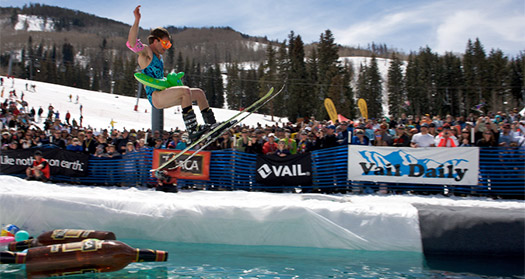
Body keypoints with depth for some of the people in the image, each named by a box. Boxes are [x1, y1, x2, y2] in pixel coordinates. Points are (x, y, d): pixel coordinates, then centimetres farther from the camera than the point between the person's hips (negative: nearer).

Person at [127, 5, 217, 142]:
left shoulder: (159, 56, 22)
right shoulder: (145, 51, -5)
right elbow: (132, 43, -27)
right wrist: (137, 20, -32)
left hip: (163, 96, 10)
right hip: (155, 96, -10)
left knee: (199, 93, 7)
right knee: (185, 91, -31)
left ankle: (211, 124, 8)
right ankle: (192, 130, -37)